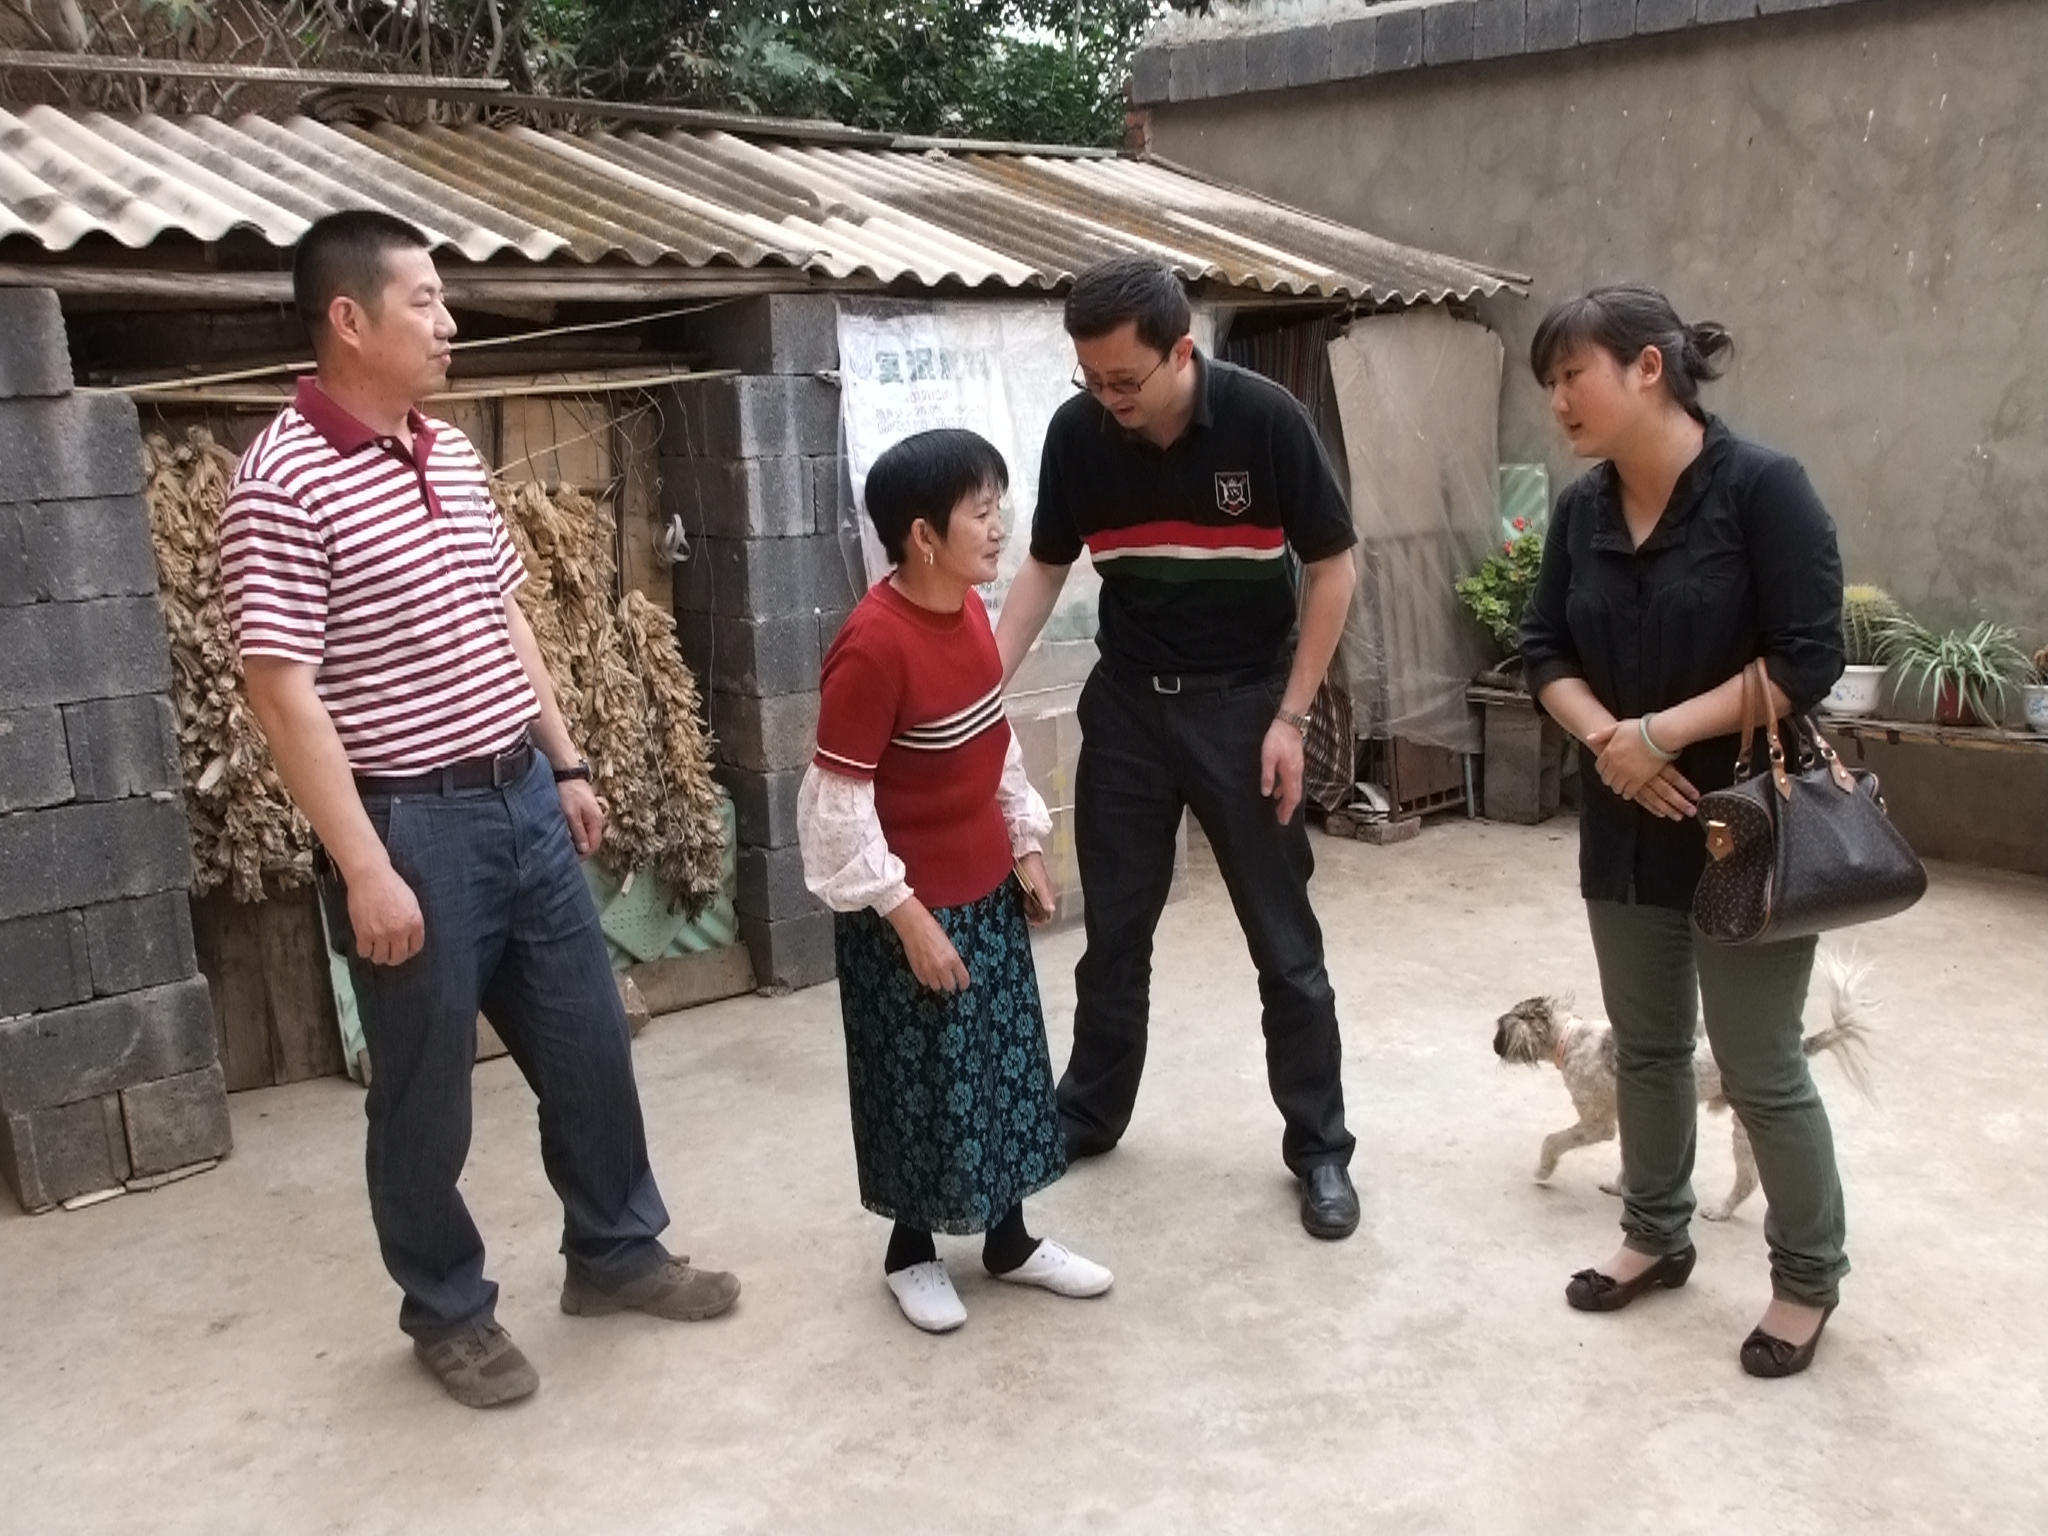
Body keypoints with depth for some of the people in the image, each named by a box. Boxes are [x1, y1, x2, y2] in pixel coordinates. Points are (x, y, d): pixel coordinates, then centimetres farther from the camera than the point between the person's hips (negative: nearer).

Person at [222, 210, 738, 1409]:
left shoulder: (455, 455, 9)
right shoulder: (283, 482, -15)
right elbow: (283, 691, -18)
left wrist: (567, 764, 17)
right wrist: (364, 867, -20)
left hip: (521, 800, 7)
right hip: (411, 825, -7)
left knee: (590, 1044, 16)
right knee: (427, 1091, 9)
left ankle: (615, 1249, 36)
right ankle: (448, 1310, 29)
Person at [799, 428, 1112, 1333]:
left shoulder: (969, 612, 1)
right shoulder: (873, 645, -25)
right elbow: (837, 804, -22)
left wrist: (1026, 847, 13)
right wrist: (907, 916, -19)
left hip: (986, 891, 8)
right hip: (910, 910, -8)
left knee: (1006, 1071, 17)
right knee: (920, 1088, 9)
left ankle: (1009, 1239, 35)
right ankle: (910, 1252, 30)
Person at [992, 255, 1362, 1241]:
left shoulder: (1265, 419, -18)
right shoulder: (1077, 432, -9)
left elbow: (1333, 568, -9)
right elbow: (1045, 568, 3)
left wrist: (1290, 717, -13)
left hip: (1242, 705, -3)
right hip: (1127, 704, 3)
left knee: (1285, 945, 4)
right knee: (1113, 932, 13)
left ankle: (1319, 1150, 19)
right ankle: (1088, 1115, 32)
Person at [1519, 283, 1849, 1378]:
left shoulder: (1761, 488, -15)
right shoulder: (1581, 509, 3)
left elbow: (1809, 658, -18)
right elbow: (1545, 650, 6)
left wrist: (1660, 732, -20)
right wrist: (1602, 735, -13)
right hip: (1626, 825, 6)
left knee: (1759, 1066, 4)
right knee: (1644, 1046, 17)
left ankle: (1808, 1276, 25)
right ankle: (1656, 1235, 36)